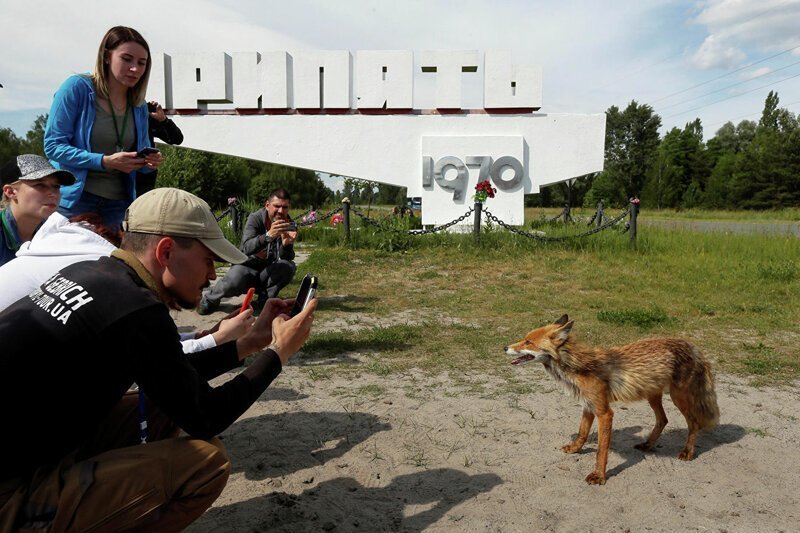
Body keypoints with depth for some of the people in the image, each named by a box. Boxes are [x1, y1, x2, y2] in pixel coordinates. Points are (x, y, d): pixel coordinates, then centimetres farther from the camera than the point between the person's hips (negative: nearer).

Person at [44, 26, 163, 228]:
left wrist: (150, 162, -11)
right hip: (74, 198, -4)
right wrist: (105, 161, -22)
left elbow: (139, 162, 14)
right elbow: (53, 145, -11)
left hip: (117, 203, 4)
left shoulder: (139, 106, 8)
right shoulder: (77, 87, -7)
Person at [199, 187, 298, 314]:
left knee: (289, 266, -26)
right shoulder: (255, 218, -14)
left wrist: (287, 244, -38)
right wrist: (268, 235, -48)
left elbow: (286, 258, -14)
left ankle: (265, 297, -7)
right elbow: (247, 248, -30)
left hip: (269, 270, 3)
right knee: (233, 283, -34)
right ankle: (209, 298, -1)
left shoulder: (289, 225, -5)